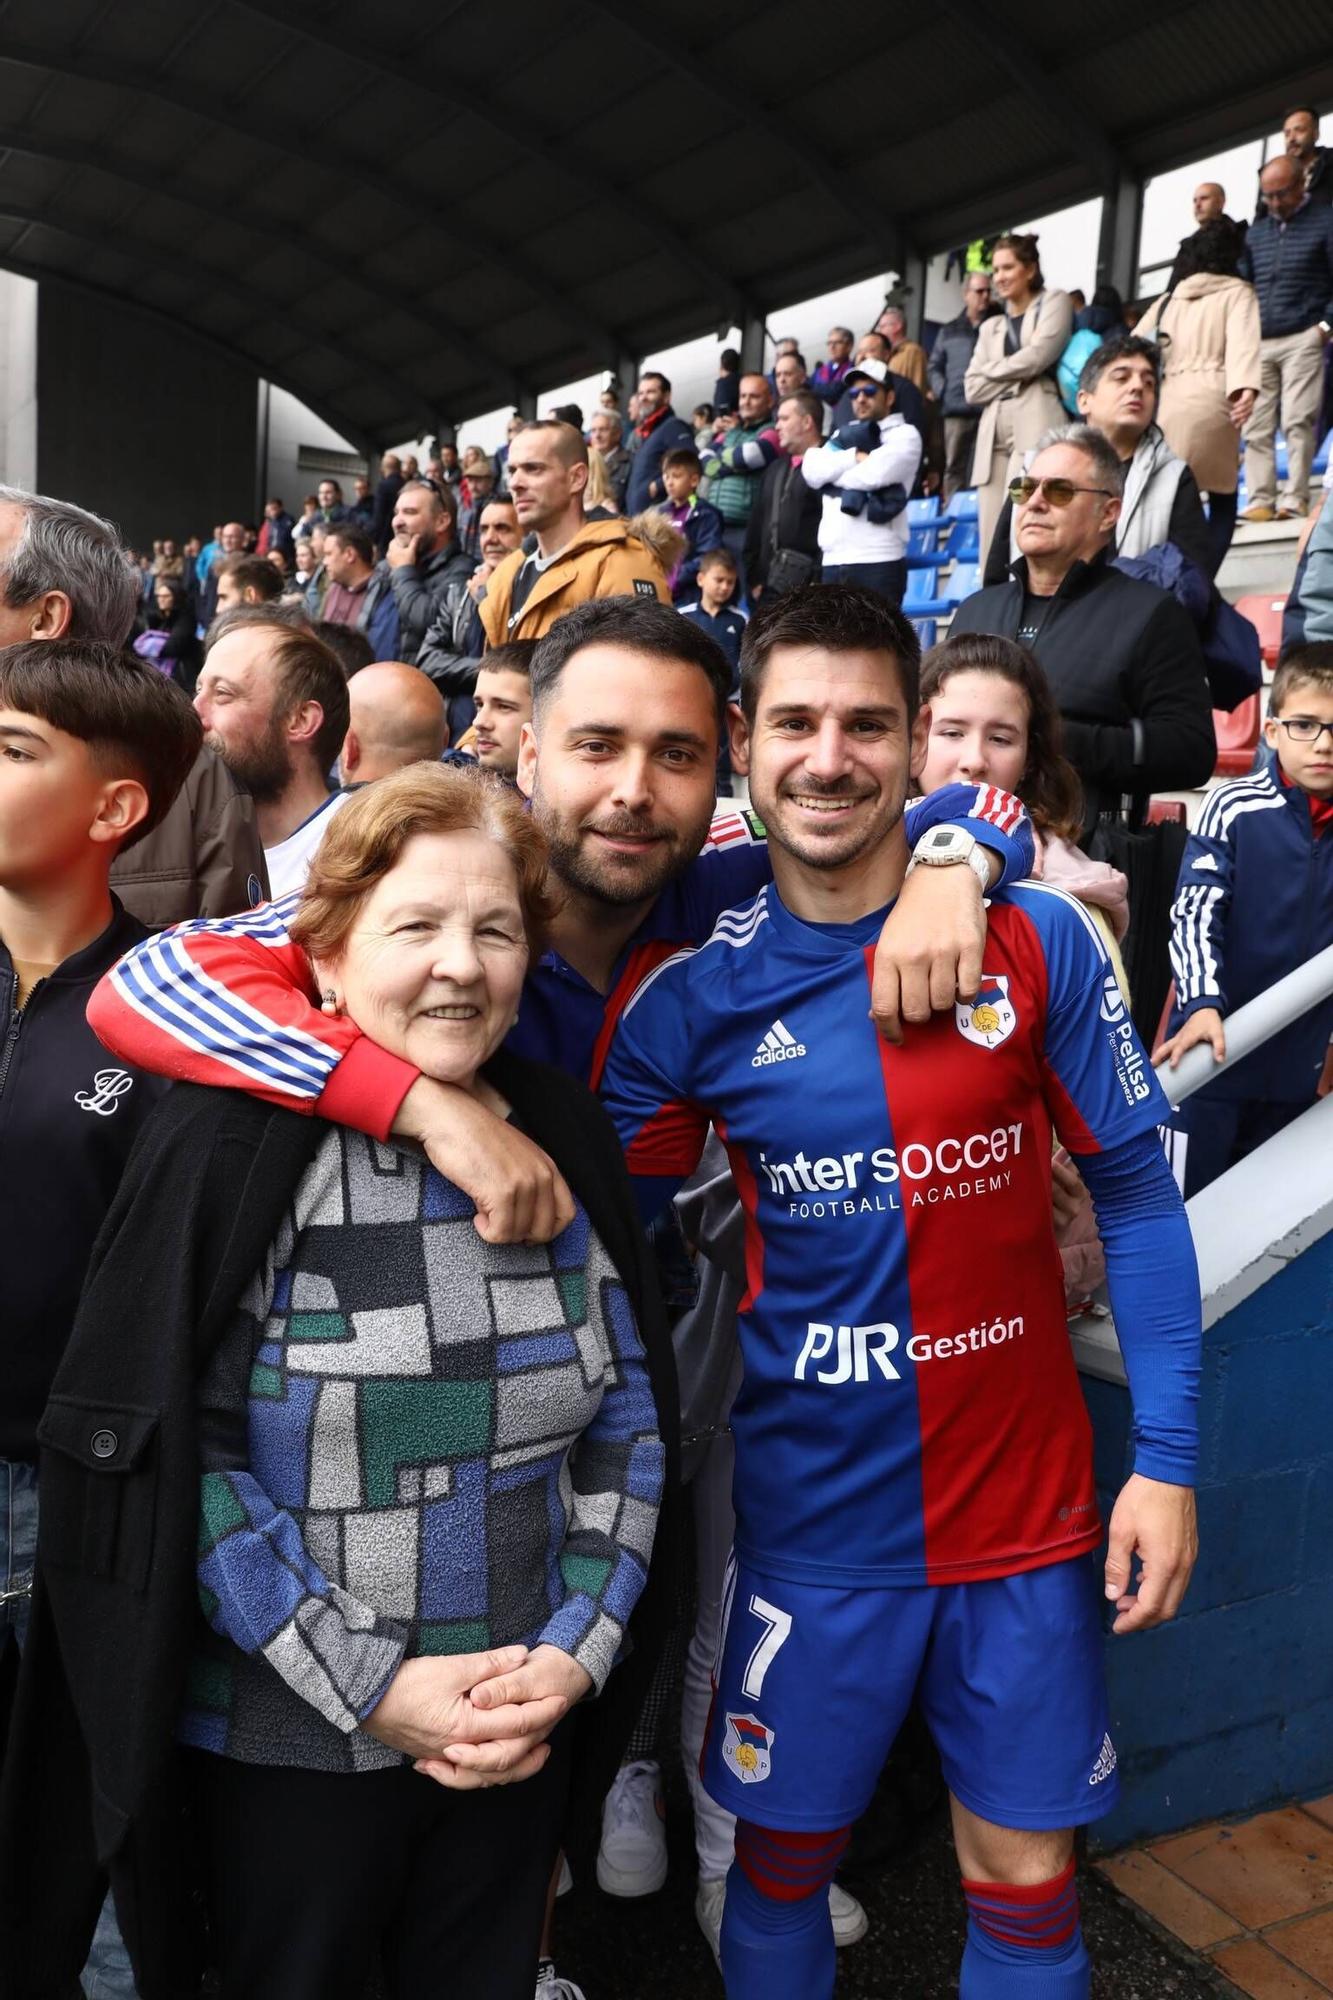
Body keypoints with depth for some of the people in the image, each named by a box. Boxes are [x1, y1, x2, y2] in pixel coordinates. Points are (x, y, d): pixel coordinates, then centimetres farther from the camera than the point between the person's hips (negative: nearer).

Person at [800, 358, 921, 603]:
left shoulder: (904, 435, 5)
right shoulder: (843, 435, 22)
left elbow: (872, 474, -12)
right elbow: (811, 470, 5)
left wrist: (833, 469, 4)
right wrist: (855, 456, -6)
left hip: (879, 560, -6)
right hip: (834, 560, 6)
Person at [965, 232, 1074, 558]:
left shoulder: (1053, 303, 13)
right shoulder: (990, 327, 27)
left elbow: (1037, 356, -4)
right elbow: (973, 388, 15)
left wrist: (992, 370, 10)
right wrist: (1018, 377, 2)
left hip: (1036, 425, -6)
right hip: (993, 434, 6)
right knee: (992, 538, -4)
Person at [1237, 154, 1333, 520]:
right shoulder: (1255, 232, 18)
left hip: (1302, 339, -5)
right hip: (1258, 342, 5)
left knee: (1297, 420, -11)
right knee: (1256, 425, -2)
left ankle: (1295, 499, -10)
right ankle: (1261, 500, -1)